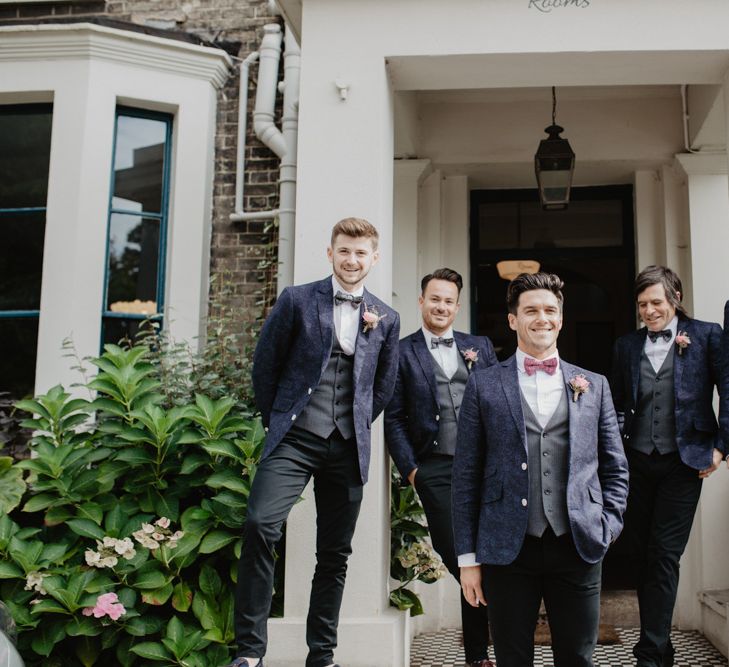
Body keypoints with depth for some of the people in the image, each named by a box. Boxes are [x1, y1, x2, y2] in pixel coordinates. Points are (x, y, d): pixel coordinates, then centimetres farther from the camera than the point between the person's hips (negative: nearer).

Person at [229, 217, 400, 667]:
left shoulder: (386, 319, 10)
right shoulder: (297, 300, 2)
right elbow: (265, 364, 5)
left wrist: (358, 426, 12)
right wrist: (275, 422, 5)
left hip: (349, 447, 3)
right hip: (295, 439, -3)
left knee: (335, 553, 8)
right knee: (261, 524, -22)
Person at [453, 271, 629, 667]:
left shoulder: (594, 386, 10)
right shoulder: (483, 385, 3)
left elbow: (615, 469, 14)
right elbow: (466, 475, 2)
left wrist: (607, 528, 1)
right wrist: (468, 557, -1)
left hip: (578, 548, 2)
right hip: (507, 551, -1)